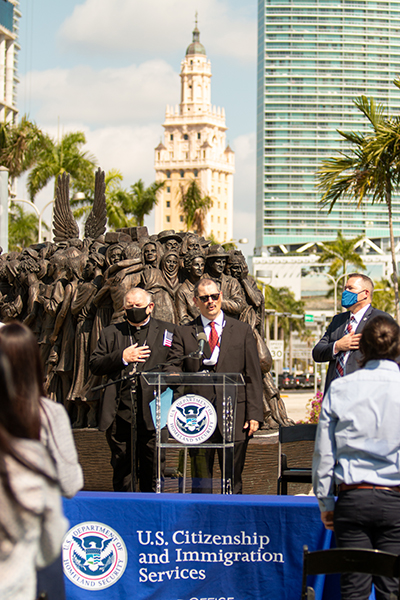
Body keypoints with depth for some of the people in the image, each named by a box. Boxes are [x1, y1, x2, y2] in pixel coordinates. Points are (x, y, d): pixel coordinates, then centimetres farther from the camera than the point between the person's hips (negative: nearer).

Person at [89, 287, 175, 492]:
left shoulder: (167, 331, 9)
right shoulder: (111, 333, 15)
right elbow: (94, 365, 8)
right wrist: (121, 358, -5)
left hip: (151, 414, -2)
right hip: (119, 414, 2)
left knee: (152, 471, 1)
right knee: (122, 470, 8)